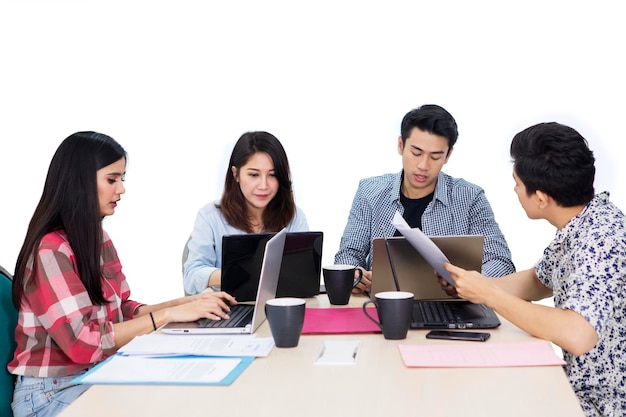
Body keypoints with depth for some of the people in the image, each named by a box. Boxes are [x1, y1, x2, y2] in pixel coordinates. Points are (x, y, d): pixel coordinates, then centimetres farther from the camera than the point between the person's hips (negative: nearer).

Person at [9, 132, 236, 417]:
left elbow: (122, 311, 9)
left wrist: (186, 303, -5)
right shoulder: (51, 251, -19)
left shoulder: (99, 240, 9)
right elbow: (84, 343, -23)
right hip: (52, 393, -7)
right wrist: (168, 314, -22)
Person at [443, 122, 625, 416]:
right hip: (583, 389, 7)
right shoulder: (578, 225, 0)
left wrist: (490, 295, -24)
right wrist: (475, 286, 0)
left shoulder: (600, 239, -26)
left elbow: (577, 336, -36)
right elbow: (539, 281, 16)